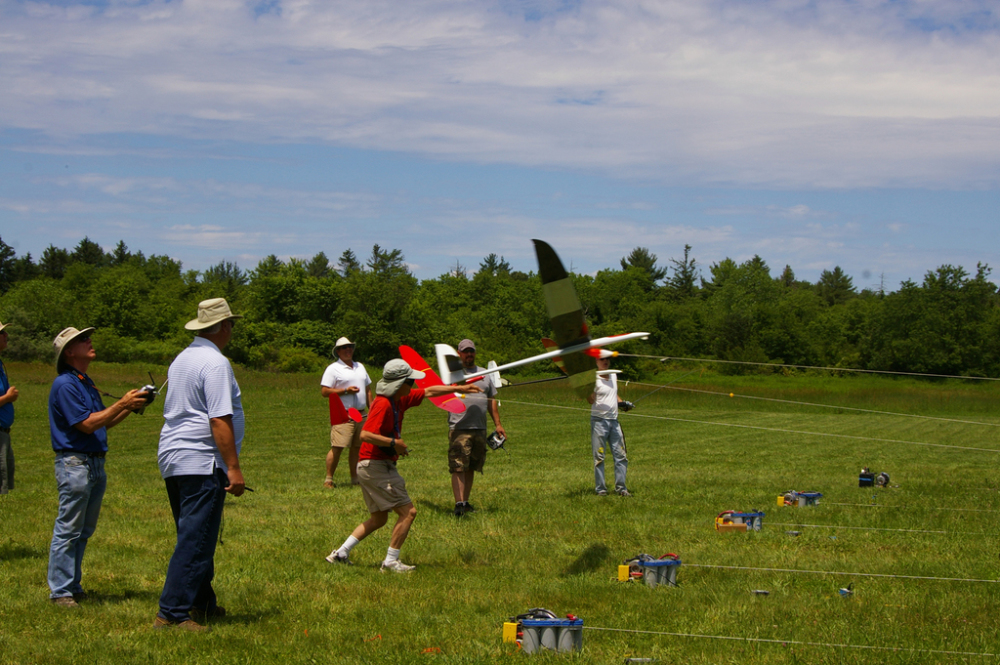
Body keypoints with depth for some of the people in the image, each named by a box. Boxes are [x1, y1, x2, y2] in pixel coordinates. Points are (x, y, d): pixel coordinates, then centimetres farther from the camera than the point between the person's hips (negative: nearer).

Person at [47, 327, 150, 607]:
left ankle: (73, 585, 20)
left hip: (96, 464, 9)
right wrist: (122, 404, -16)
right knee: (68, 530, -5)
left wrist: (130, 408, 6)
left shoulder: (86, 382, 17)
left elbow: (102, 423, 19)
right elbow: (87, 424, -18)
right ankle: (60, 591, 0)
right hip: (74, 464, -9)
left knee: (84, 530, 13)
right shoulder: (65, 384, -13)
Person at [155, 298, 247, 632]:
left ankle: (202, 603, 27)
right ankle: (171, 614, -12)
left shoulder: (181, 360, 17)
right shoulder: (215, 363, -13)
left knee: (193, 537, 18)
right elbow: (219, 420, -20)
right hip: (202, 461, -10)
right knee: (196, 541, -9)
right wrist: (234, 467, -19)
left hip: (171, 460, 10)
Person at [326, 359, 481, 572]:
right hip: (374, 465, -10)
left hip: (370, 467, 10)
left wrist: (459, 388, 24)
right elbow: (366, 435, -29)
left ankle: (340, 554, 19)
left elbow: (429, 392, 22)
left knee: (379, 519, 18)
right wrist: (394, 443, -21)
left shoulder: (400, 400, 10)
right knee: (408, 512, -7)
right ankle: (391, 562, -2)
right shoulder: (383, 404, -20)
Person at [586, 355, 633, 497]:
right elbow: (591, 400, -23)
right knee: (599, 457, -3)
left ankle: (621, 488, 12)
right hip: (599, 420, -6)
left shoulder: (613, 376, 13)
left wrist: (623, 403, 12)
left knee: (620, 455, 6)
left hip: (614, 420, 6)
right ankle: (600, 489, 3)